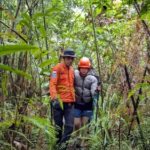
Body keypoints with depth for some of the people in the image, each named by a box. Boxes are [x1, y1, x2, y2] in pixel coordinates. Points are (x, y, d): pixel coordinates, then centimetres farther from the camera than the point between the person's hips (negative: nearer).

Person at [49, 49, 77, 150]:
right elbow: (52, 84, -16)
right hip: (59, 102, -5)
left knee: (69, 126, -4)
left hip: (70, 103, 5)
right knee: (58, 126, 7)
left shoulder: (72, 70, 13)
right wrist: (54, 98, -28)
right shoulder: (58, 68, -6)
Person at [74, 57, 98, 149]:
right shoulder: (75, 75, -4)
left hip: (87, 105, 0)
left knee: (84, 125, 7)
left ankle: (82, 145, 18)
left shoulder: (93, 79, -4)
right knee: (76, 124, 0)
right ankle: (78, 137, 32)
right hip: (77, 104, 0)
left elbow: (93, 91, -15)